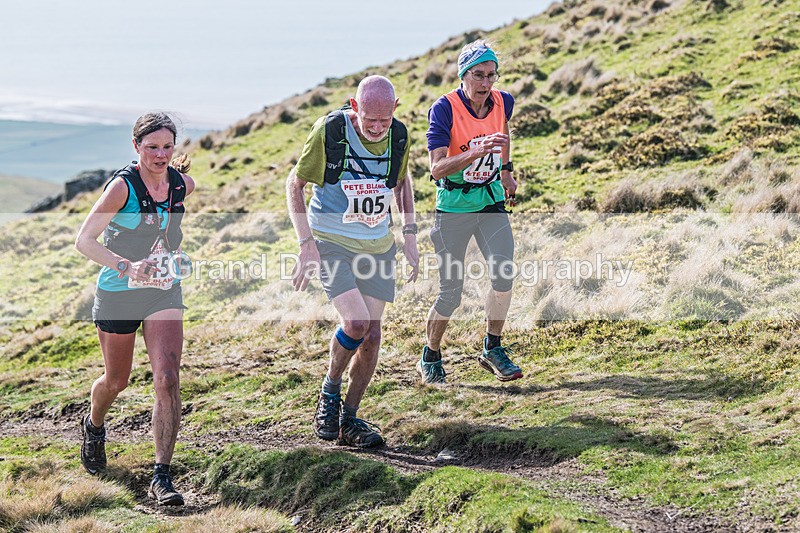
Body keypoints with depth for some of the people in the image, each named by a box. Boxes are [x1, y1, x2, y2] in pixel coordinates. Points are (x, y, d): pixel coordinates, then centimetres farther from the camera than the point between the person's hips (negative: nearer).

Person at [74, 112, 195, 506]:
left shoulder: (182, 184, -3)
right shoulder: (122, 185, -18)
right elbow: (84, 241, -24)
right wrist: (126, 266, -36)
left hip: (163, 292, 3)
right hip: (118, 294, -3)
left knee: (167, 378, -14)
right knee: (116, 381, 14)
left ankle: (162, 476, -10)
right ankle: (94, 426, 50)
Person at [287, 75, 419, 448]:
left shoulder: (399, 135, -4)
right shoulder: (329, 131, -17)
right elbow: (295, 183, -7)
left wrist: (409, 235, 8)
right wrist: (306, 244, -14)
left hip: (378, 245, 5)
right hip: (331, 242, -4)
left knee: (371, 335, 3)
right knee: (356, 322, -21)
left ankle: (350, 419, 17)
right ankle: (329, 392, 7)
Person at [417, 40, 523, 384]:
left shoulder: (503, 102, -4)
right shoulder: (444, 108, -18)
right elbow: (437, 169, -27)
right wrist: (476, 152, -39)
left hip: (492, 203, 4)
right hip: (453, 209, -4)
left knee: (504, 273, -16)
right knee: (451, 294, 0)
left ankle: (492, 349, 2)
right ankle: (430, 357, 23)